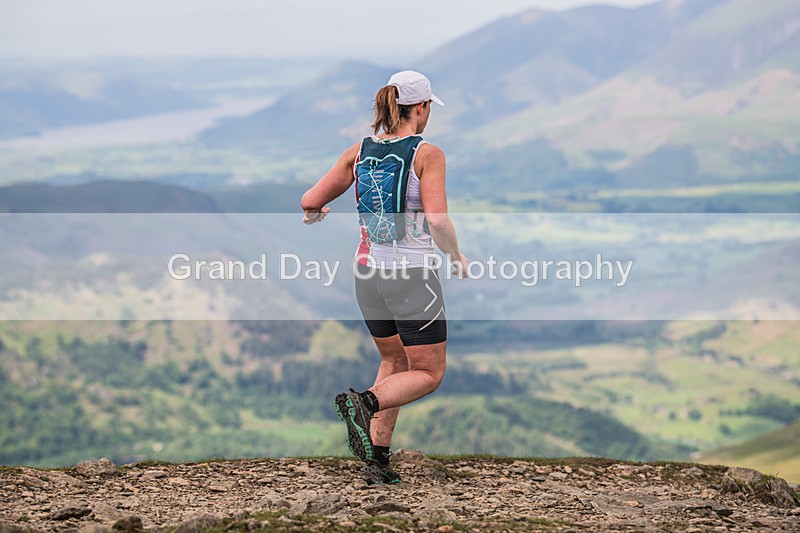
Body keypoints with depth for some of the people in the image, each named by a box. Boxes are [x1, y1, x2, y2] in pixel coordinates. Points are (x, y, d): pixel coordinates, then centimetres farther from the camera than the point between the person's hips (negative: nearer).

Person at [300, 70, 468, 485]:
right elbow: (438, 221, -20)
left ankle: (377, 459, 12)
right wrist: (458, 259, -3)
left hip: (367, 272, 6)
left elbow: (310, 202, 3)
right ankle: (364, 402, -21)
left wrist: (314, 214, 27)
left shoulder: (359, 151, 3)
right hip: (413, 275, -6)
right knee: (428, 374, 8)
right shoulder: (427, 154, -11)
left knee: (394, 362, 23)